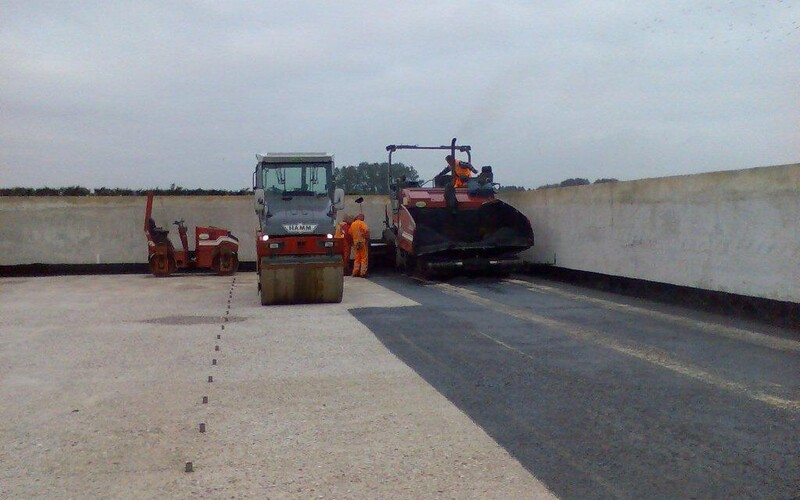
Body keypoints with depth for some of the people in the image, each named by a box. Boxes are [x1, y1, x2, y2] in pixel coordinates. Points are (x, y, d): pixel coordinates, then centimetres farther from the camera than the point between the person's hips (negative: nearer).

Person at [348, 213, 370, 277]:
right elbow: (366, 230, -24)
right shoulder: (362, 223, -10)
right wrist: (367, 238, -12)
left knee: (357, 257, 14)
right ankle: (363, 272, -5)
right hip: (362, 241, -6)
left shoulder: (352, 224, 9)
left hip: (355, 242, 6)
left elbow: (350, 233, 11)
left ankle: (355, 272, 14)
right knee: (364, 257, -2)